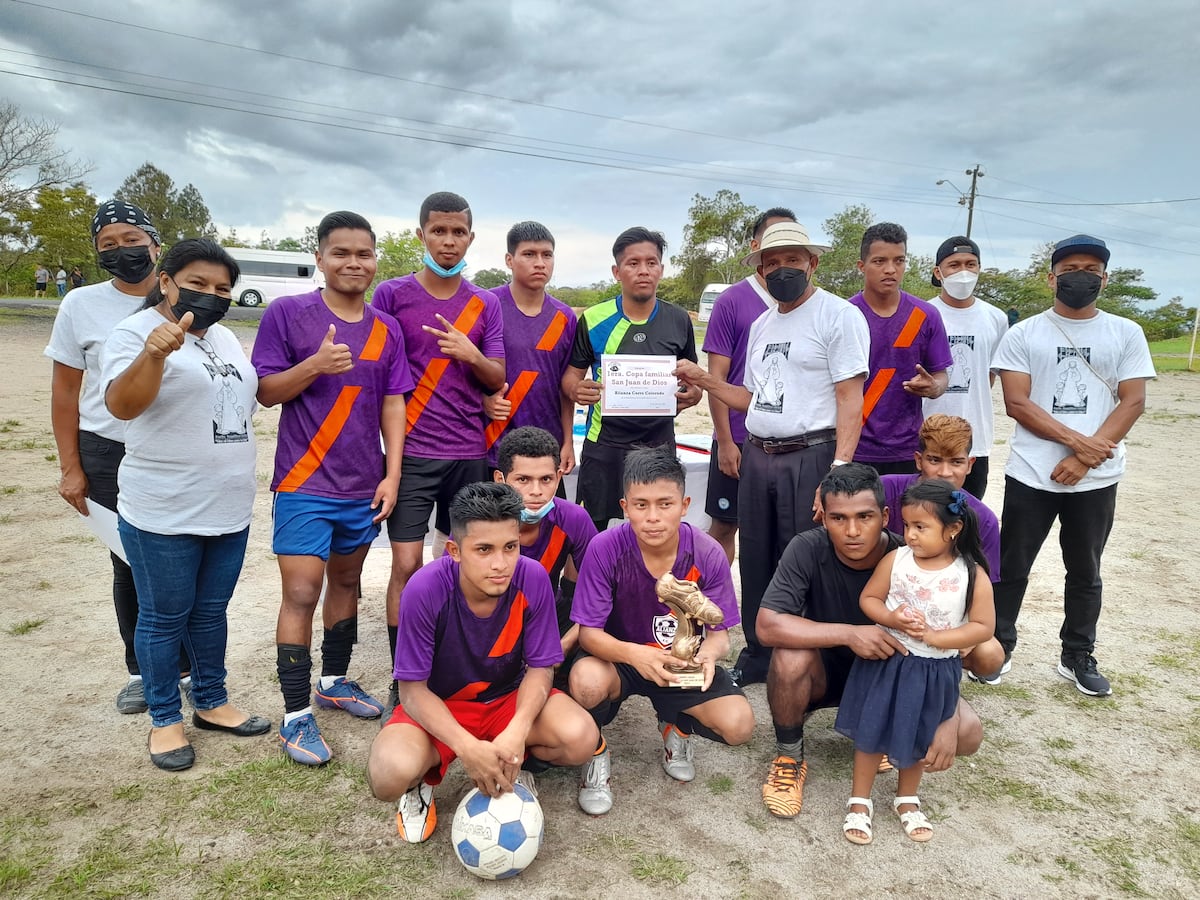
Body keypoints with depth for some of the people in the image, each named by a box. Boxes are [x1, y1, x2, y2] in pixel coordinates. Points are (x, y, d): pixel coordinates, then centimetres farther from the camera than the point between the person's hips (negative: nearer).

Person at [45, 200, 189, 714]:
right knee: (129, 568, 9)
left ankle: (189, 666, 22)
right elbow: (65, 391, 5)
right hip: (109, 456, 0)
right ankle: (141, 671, 27)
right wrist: (71, 468, 1)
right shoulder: (82, 306, 0)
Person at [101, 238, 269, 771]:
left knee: (212, 611, 18)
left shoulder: (224, 337, 12)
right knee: (164, 617, 8)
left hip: (230, 509, 6)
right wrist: (155, 353, -40)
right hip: (164, 513, -6)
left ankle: (211, 703, 33)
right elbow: (122, 406, -26)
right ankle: (165, 720, 24)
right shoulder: (135, 332, -9)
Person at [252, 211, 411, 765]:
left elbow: (393, 404, 6)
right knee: (302, 594, -5)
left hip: (364, 486, 5)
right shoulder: (287, 313, -6)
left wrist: (393, 474, -1)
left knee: (346, 582, 17)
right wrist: (315, 364, -23)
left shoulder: (386, 329, 6)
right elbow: (266, 392, -5)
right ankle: (296, 713, 8)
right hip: (305, 484, -4)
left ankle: (334, 681, 34)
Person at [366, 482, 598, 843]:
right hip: (436, 706, -2)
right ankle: (423, 778, 6)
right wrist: (467, 747, -34)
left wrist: (517, 733, -30)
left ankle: (512, 764, 7)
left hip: (508, 699, 2)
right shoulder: (425, 590, -28)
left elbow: (539, 669, -12)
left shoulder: (533, 579, -22)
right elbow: (413, 690, -19)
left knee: (581, 738, -26)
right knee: (390, 774, -33)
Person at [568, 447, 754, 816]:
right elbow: (588, 632, -20)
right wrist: (634, 653, -41)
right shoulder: (605, 549, -24)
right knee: (587, 679, -36)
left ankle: (677, 728, 17)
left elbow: (719, 633, -10)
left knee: (738, 725, -21)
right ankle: (596, 753, 0)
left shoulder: (708, 555, -18)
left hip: (681, 660, 2)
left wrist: (709, 653, -36)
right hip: (619, 657, -2)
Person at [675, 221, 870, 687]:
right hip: (757, 457, 7)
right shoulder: (761, 325, 16)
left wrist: (839, 471, -22)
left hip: (809, 458, -7)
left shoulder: (839, 315, -6)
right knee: (756, 562, 14)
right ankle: (757, 657, 29)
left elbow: (850, 400, -13)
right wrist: (703, 380, 8)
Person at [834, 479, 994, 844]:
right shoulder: (896, 560, -12)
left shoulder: (973, 575, -14)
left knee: (917, 739, 19)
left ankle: (906, 800, 42)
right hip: (886, 661, 0)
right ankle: (859, 802, 28)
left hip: (935, 671, 0)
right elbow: (868, 599, -4)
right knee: (871, 731, 9)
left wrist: (934, 637, -22)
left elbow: (983, 627, -12)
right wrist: (891, 618, -23)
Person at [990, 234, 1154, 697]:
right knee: (1011, 568, 7)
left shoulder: (1126, 334, 6)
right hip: (1030, 475, -1)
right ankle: (999, 648, 23)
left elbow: (1132, 402, -2)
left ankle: (1078, 657, 29)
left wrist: (1085, 458, -13)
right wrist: (1076, 440, -17)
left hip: (1097, 479, 2)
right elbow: (1016, 403, -7)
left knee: (1085, 572, 14)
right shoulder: (1023, 334, 1)